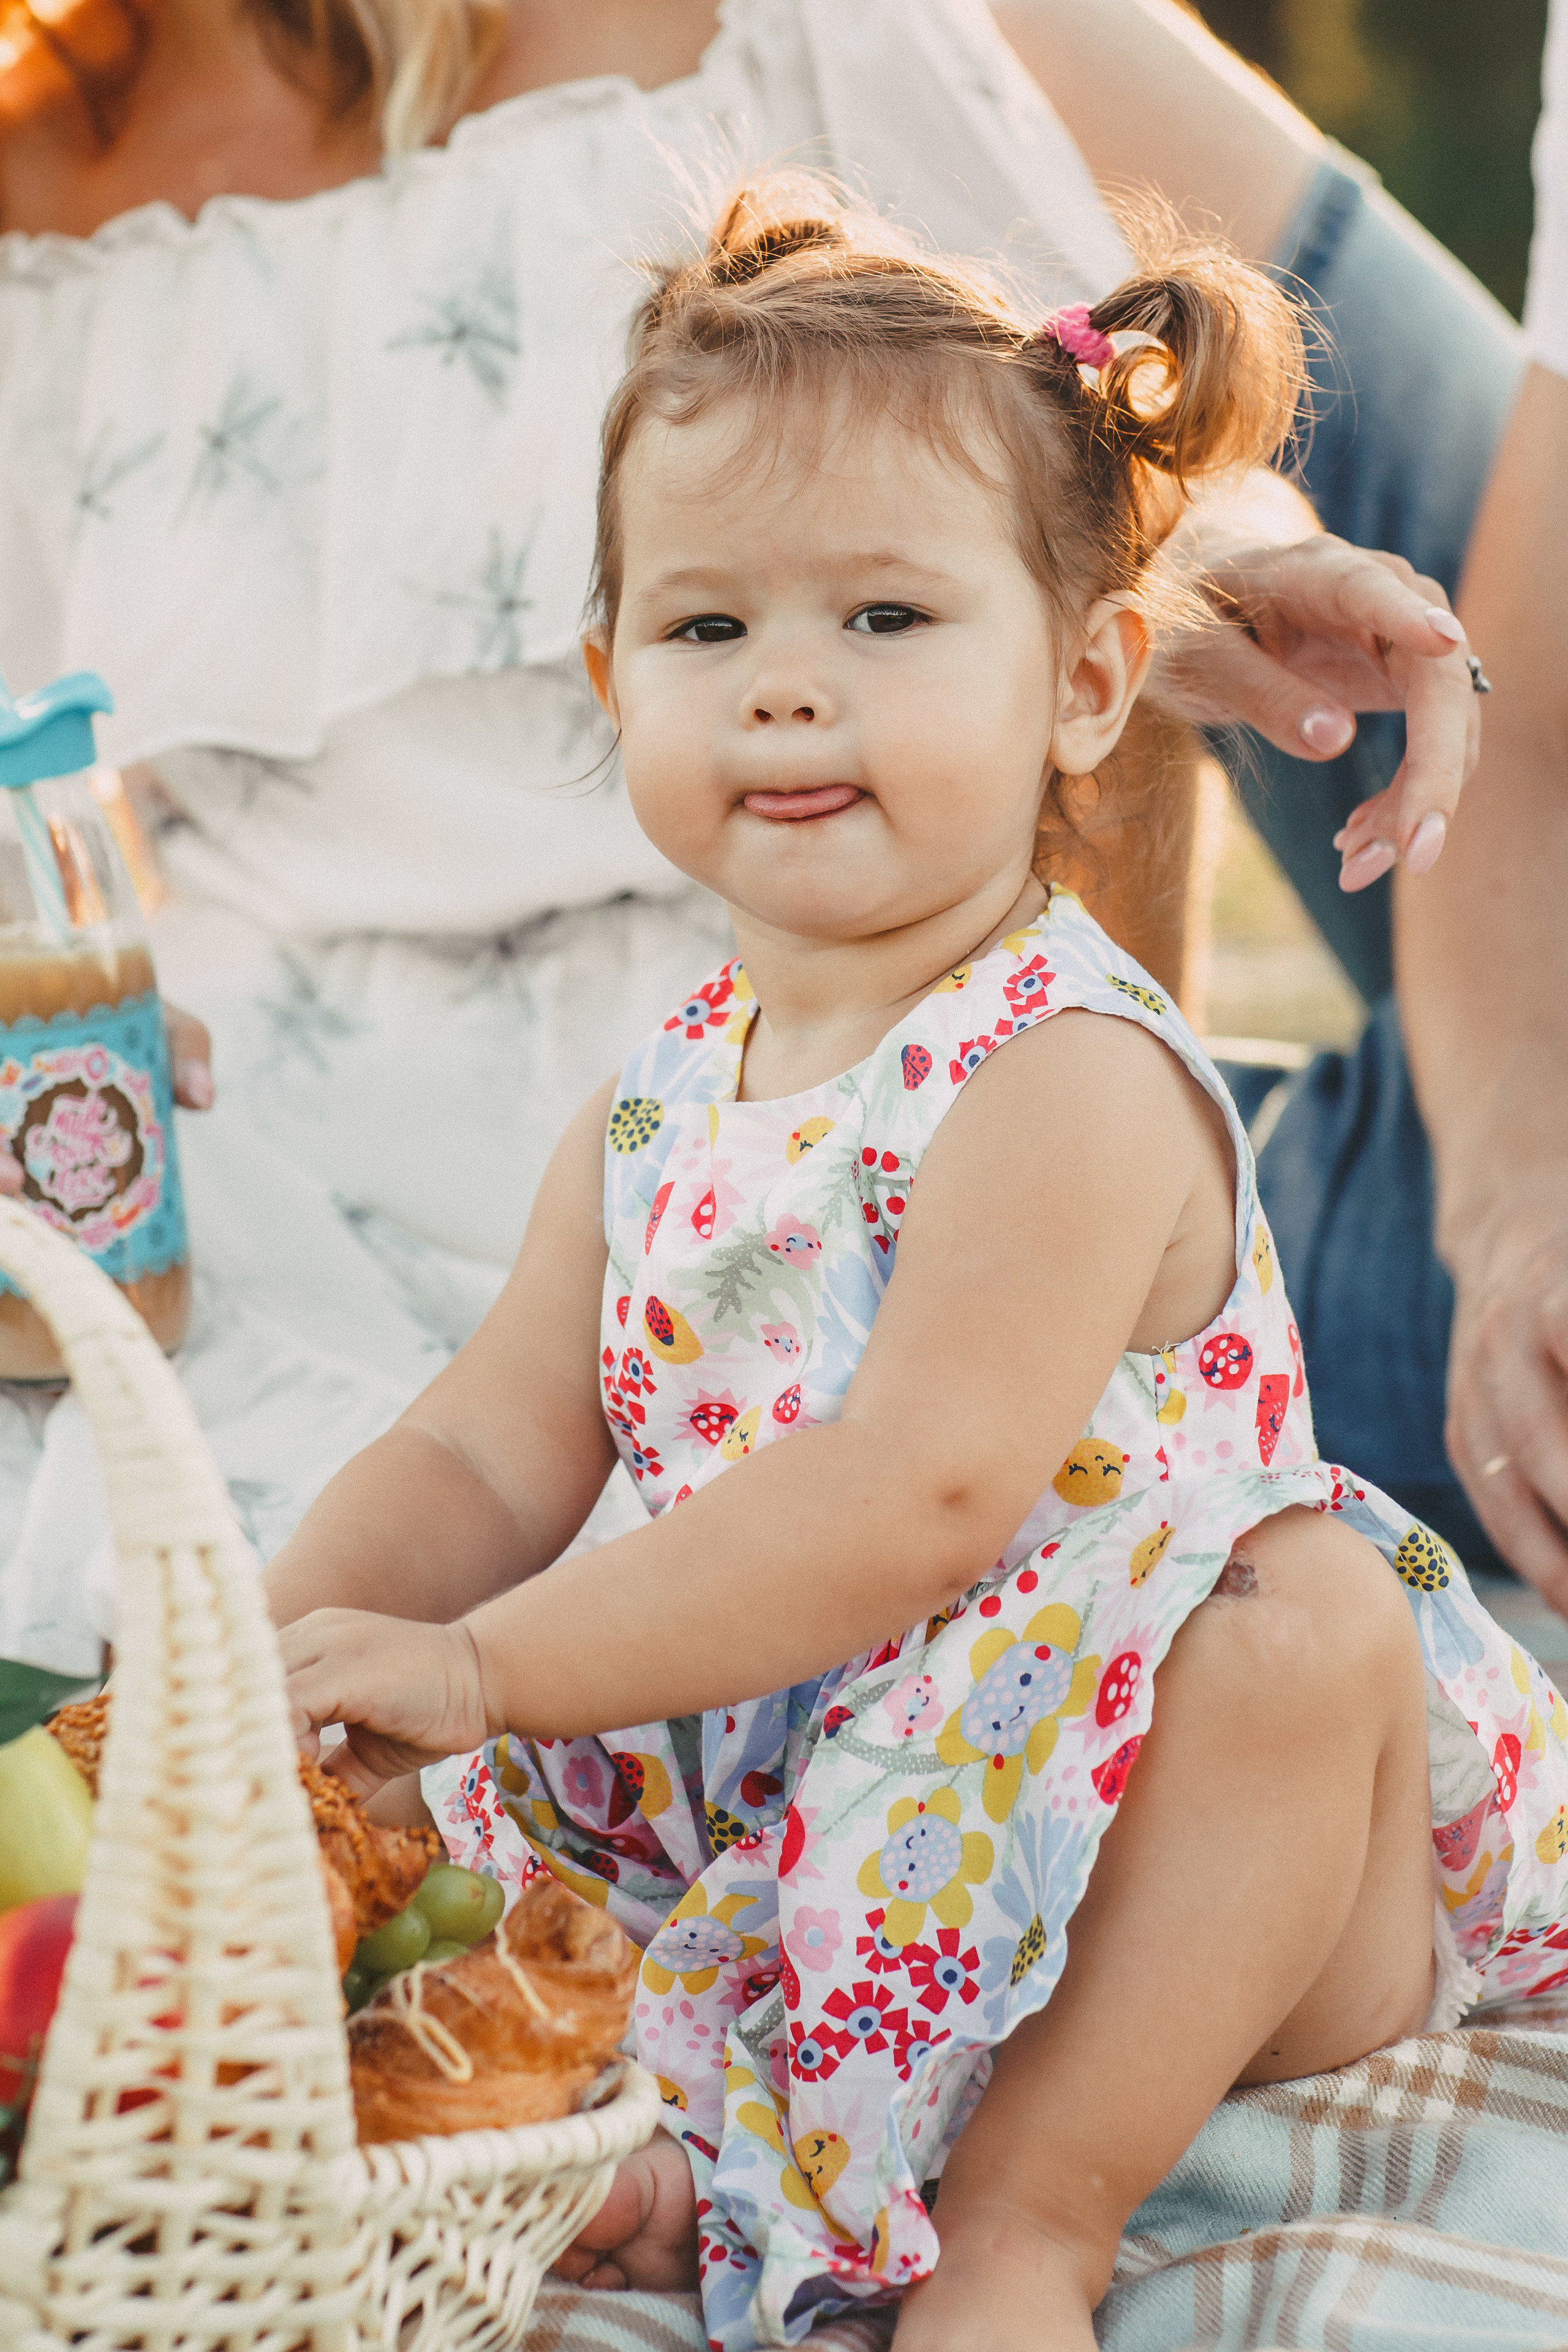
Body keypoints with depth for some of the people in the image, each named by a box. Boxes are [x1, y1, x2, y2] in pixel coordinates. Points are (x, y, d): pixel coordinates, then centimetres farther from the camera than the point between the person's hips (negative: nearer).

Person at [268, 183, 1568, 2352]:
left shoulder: (1074, 1080, -20)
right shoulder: (658, 1108, 4)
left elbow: (925, 1495, -31)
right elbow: (486, 1460, 5)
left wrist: (480, 1664, -31)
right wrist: (268, 1661, -15)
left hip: (1122, 1850, -6)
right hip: (788, 1815, 6)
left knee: (1308, 1610, -33)